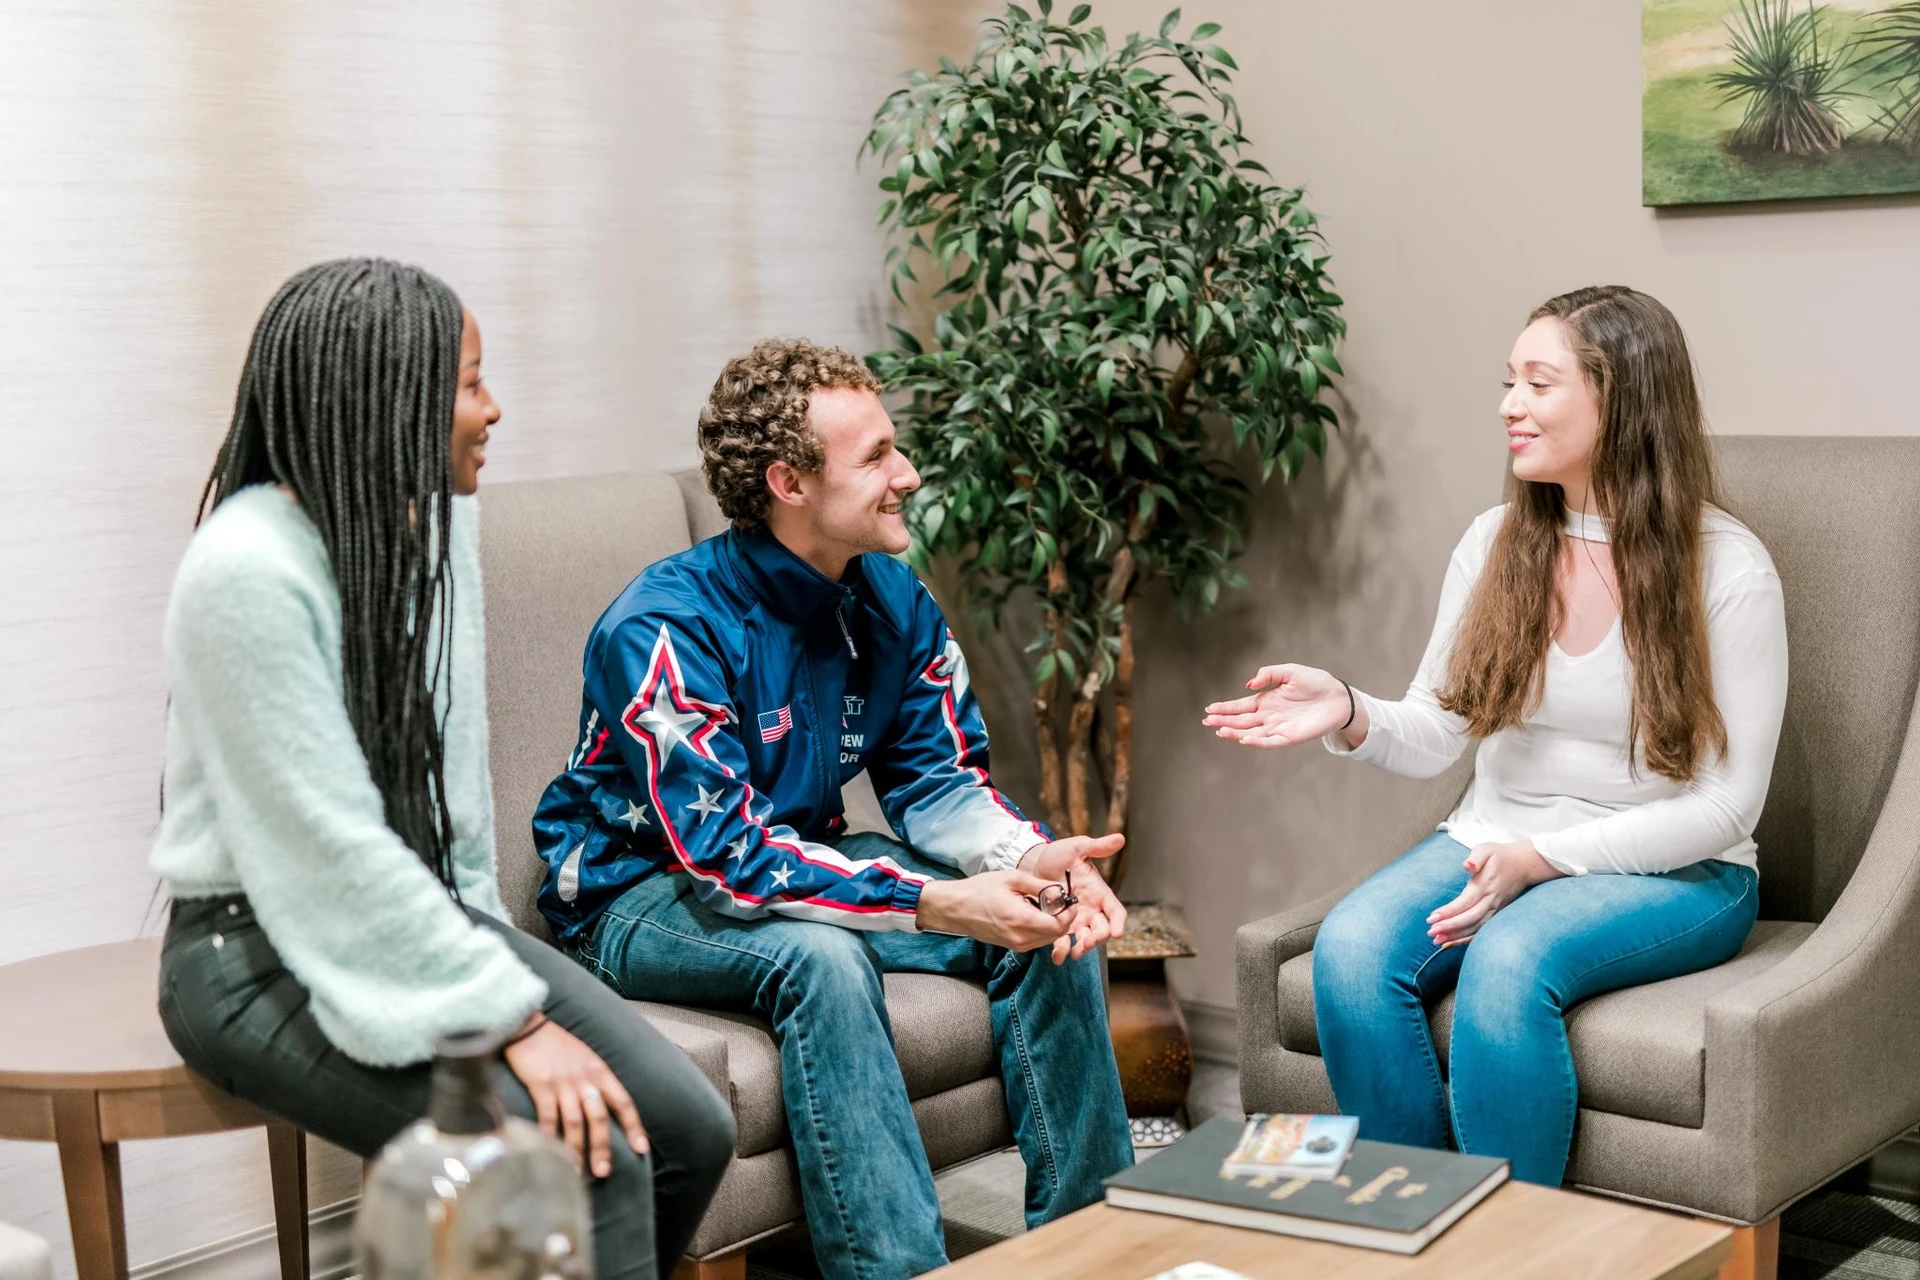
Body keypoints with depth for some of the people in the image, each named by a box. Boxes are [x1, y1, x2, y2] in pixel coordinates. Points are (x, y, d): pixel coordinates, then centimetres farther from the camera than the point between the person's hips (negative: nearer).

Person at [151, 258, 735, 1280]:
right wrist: (514, 1017, -22)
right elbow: (335, 850, -23)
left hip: (425, 916, 8)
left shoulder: (434, 517, 3)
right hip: (265, 954, -7)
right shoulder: (247, 569, -21)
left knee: (689, 1127, -8)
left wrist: (482, 943, 6)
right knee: (590, 1161, -24)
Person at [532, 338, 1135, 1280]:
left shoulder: (891, 600, -3)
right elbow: (726, 857, -31)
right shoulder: (667, 628, -26)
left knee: (1052, 918, -10)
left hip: (804, 858, 7)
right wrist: (936, 903, -37)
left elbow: (938, 779, 1)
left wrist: (1028, 859, -22)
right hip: (639, 893, -7)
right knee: (820, 955, -37)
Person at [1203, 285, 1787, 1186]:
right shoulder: (1494, 544, 5)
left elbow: (1725, 805, -11)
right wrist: (1349, 714, -16)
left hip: (1674, 871, -4)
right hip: (1494, 839, 4)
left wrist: (1542, 860, -22)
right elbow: (1434, 737, 7)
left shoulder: (1728, 570, -9)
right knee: (1350, 948, -26)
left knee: (1509, 960, -35)